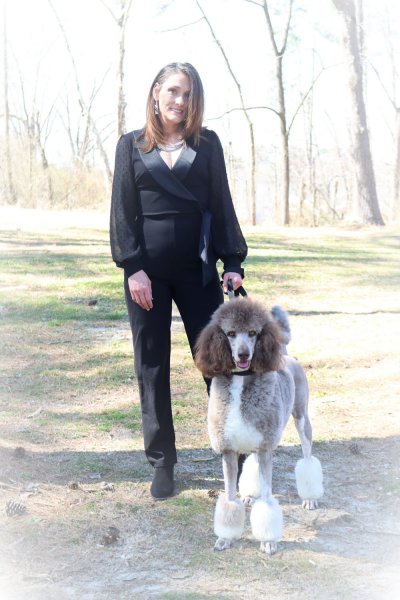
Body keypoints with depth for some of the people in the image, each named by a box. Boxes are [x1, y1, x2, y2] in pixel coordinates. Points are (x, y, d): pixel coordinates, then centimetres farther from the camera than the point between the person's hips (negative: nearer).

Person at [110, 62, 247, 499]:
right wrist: (133, 267, -8)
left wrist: (233, 262, -3)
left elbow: (221, 205, 7)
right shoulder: (132, 145, 7)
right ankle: (161, 461, 12)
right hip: (147, 269, 0)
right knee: (151, 365, 3)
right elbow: (123, 210, 3)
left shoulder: (207, 144, 9)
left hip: (197, 267, 0)